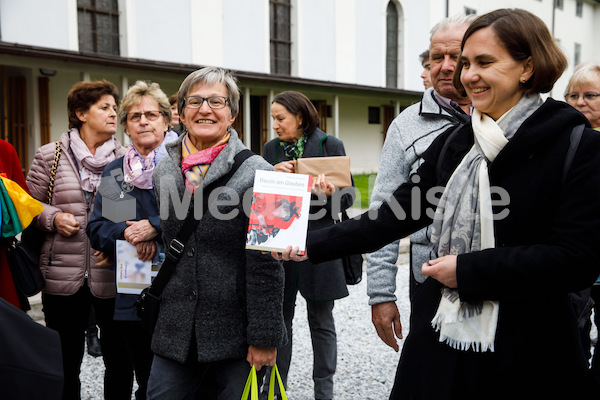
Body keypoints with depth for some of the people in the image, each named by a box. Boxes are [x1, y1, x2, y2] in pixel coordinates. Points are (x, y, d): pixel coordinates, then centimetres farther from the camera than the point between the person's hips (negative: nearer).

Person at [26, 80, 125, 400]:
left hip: (113, 276, 1)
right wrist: (53, 218, -10)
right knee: (65, 364, 11)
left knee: (119, 361, 11)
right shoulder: (50, 156, 3)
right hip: (63, 276, -1)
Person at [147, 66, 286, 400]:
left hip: (236, 335, -4)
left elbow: (265, 263, -12)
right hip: (175, 334, 5)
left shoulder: (256, 172, -9)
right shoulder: (164, 172, 8)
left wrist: (264, 336, -13)